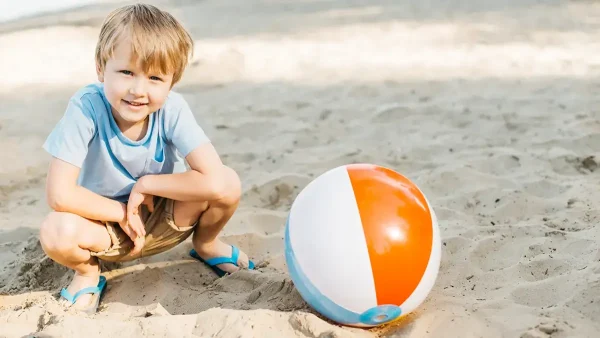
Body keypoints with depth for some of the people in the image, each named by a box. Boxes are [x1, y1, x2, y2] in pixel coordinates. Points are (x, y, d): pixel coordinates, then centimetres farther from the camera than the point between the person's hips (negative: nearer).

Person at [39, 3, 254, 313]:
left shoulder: (172, 109, -23)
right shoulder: (86, 106, -26)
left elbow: (214, 181, -33)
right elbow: (59, 195, -30)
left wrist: (145, 185, -24)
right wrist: (123, 212, -19)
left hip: (165, 220, 1)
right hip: (106, 226, -1)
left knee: (228, 184, -25)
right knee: (56, 232, -34)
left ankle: (205, 246, 9)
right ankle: (88, 274, 4)